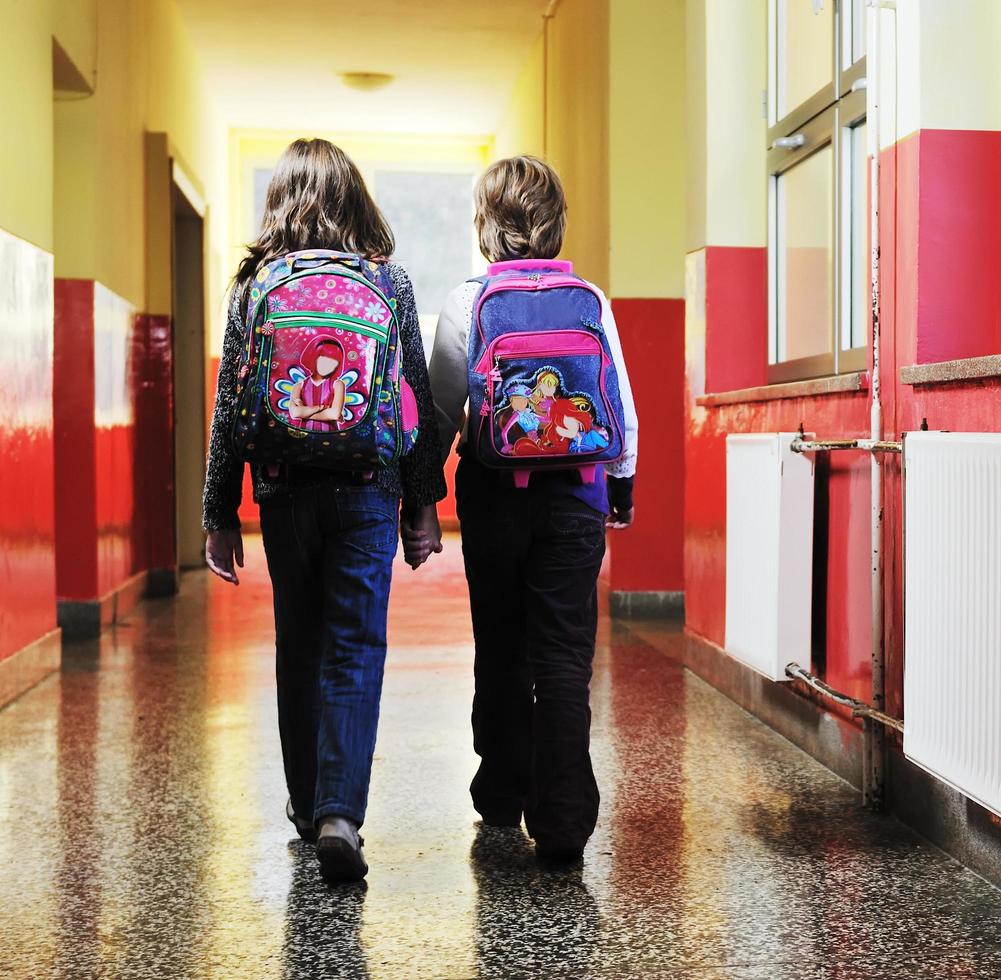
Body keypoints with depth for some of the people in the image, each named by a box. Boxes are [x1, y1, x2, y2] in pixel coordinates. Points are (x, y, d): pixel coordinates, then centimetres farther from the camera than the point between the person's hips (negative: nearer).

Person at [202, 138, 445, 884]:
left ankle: (308, 802, 28)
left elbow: (231, 403, 1)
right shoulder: (390, 280, 2)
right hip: (369, 486, -1)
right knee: (357, 648, 1)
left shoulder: (256, 283, 2)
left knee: (299, 646, 15)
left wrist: (220, 514, 6)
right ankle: (340, 811, -12)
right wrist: (424, 502, 6)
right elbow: (419, 396, 1)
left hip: (286, 487, 1)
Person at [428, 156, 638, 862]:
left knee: (501, 648, 14)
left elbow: (442, 410, -2)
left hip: (493, 492, 0)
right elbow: (622, 407, 4)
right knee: (565, 657, 1)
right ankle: (563, 822, -3)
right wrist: (623, 485, 18)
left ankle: (503, 797, 27)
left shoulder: (466, 303, -4)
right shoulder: (590, 302, 0)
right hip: (575, 493, 1)